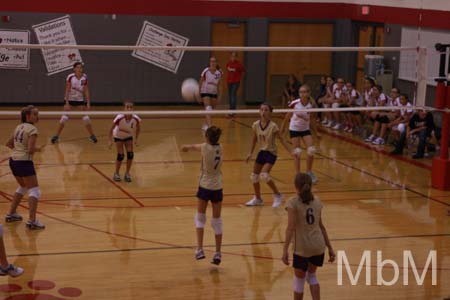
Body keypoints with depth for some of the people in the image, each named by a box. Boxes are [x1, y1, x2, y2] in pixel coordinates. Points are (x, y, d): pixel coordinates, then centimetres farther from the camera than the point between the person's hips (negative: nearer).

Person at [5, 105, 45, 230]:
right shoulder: (32, 129, -12)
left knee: (23, 187, 28)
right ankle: (32, 221, -15)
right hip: (24, 162, -9)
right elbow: (31, 149, -19)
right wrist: (38, 149, -1)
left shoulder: (19, 127, 13)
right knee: (34, 191, -5)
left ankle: (11, 214, 33)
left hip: (13, 161, 9)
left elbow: (8, 143, 22)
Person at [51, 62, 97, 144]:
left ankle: (92, 135, 14)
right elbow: (67, 91, -14)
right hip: (69, 99, -2)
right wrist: (67, 103, -19)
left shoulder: (84, 77, -9)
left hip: (80, 100, 2)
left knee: (86, 118, -1)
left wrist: (88, 103, -8)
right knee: (64, 118, -7)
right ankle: (56, 136, 5)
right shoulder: (70, 77, -17)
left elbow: (86, 91, -4)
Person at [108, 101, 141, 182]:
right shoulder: (119, 118, -35)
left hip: (128, 137, 3)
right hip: (118, 136, -3)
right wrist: (110, 140, -24)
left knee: (130, 154, -10)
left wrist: (136, 139, -8)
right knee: (121, 155, -11)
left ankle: (127, 174, 8)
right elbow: (111, 129, -22)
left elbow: (138, 128, -5)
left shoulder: (136, 118, -27)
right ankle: (116, 174, 11)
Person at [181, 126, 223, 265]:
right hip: (217, 188, 4)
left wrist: (187, 146, 31)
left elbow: (194, 146, 10)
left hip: (205, 187, -4)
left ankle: (200, 249, 1)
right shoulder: (220, 148, 0)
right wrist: (188, 147, 32)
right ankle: (217, 253, 9)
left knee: (200, 218, 11)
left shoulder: (205, 147, -12)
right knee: (217, 221, 9)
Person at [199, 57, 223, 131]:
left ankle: (206, 125, 31)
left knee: (211, 110, 12)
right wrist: (198, 94, -2)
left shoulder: (219, 73, -1)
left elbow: (219, 85, 7)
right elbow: (200, 83, -2)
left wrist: (219, 96, 4)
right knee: (208, 109, -20)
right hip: (205, 92, -4)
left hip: (214, 93, 4)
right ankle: (209, 126, -29)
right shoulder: (205, 71, -11)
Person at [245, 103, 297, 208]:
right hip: (262, 152, 6)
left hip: (271, 153, -6)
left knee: (264, 175, -21)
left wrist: (291, 152, -16)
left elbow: (282, 139, -11)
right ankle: (258, 199, 29)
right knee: (254, 176, 8)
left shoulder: (273, 126, -18)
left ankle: (277, 195, 0)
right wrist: (250, 153, 8)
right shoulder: (256, 125, -5)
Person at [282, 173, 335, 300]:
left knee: (299, 279, 13)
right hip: (319, 246, 5)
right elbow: (321, 226, 11)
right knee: (311, 275, 25)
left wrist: (285, 250, -19)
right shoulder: (316, 201, 8)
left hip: (302, 248, -5)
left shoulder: (293, 202, -8)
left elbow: (291, 228, -17)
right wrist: (330, 247, 16)